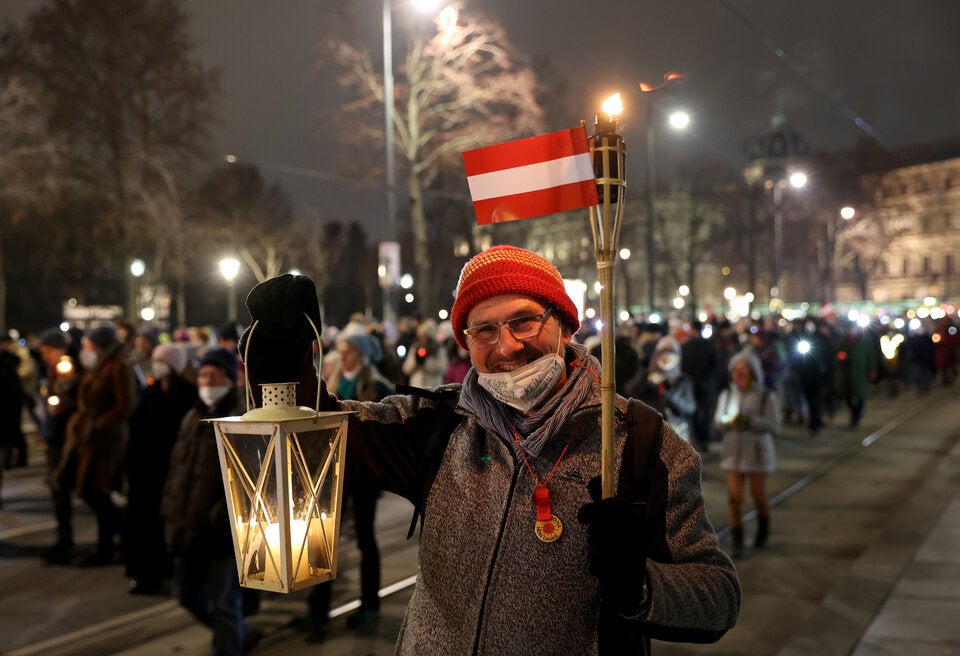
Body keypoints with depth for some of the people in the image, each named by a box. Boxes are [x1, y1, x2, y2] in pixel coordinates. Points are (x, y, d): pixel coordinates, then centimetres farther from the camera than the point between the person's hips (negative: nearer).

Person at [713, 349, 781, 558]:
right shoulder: (726, 394, 4)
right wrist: (728, 421, -17)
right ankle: (737, 541, 4)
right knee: (734, 496, -4)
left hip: (757, 452, -2)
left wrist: (751, 420, -25)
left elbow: (774, 425, -13)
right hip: (732, 452, 2)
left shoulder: (766, 396, -7)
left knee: (758, 495, 9)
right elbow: (717, 420, 5)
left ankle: (763, 530, 37)